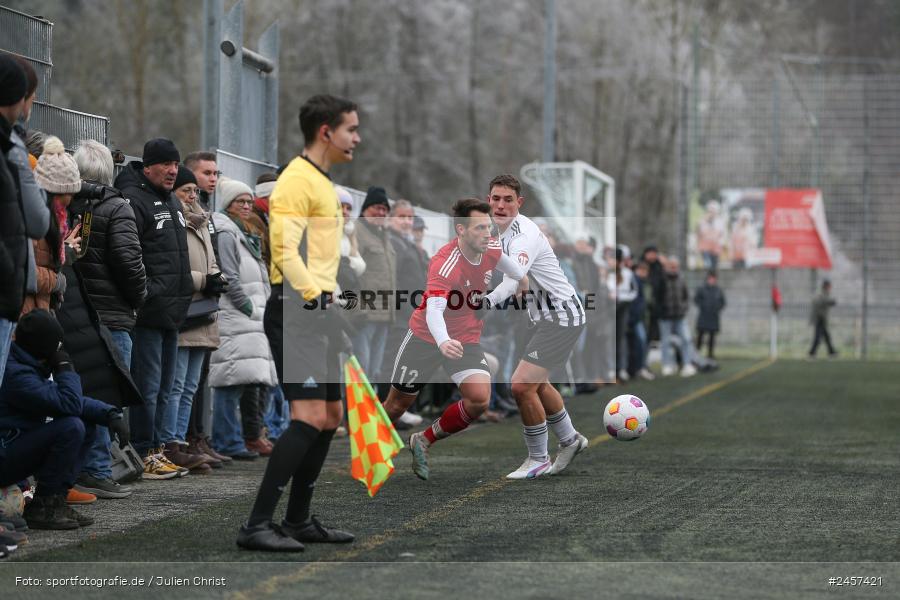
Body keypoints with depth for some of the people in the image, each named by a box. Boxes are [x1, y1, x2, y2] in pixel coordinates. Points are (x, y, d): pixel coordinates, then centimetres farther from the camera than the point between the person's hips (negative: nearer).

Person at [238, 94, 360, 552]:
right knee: (309, 417, -17)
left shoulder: (322, 183, 20)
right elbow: (283, 247, -22)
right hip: (296, 312, -10)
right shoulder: (297, 180, -12)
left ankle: (298, 520, 20)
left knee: (330, 418, 12)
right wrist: (312, 294, -29)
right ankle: (257, 525, -17)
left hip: (318, 312, 10)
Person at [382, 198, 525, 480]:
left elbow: (505, 261, 15)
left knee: (479, 400, -18)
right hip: (426, 337, -5)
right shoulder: (445, 264, -31)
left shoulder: (490, 248, -11)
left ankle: (424, 441, 4)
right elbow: (434, 311, -45)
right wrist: (443, 343, -61)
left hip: (467, 338, 5)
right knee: (398, 403, 5)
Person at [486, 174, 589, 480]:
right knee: (537, 384, 24)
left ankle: (538, 460, 1)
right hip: (548, 316, 10)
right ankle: (570, 440, 45)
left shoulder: (524, 236, -27)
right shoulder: (505, 230, 4)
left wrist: (484, 301, -61)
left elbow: (512, 280, -45)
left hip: (561, 317, -10)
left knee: (522, 386, -14)